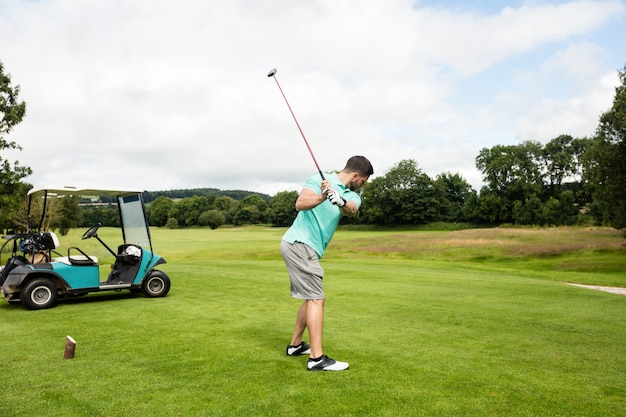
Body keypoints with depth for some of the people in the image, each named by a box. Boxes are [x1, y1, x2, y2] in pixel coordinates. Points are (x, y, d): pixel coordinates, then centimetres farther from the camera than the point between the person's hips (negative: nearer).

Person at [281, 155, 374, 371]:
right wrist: (322, 197, -40)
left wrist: (340, 201, -36)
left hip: (308, 249, 9)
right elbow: (300, 204, -22)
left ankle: (296, 345, 30)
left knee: (311, 298, 17)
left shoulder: (352, 196, 11)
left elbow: (351, 210, -14)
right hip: (299, 244, -9)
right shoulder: (319, 179, -7)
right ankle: (317, 358, -8)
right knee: (316, 299, -10)